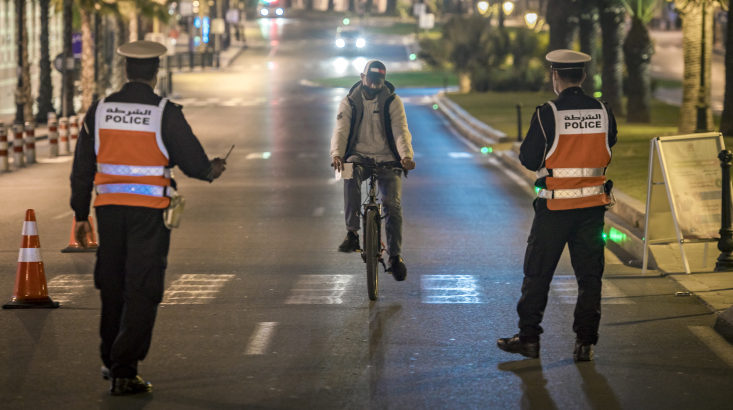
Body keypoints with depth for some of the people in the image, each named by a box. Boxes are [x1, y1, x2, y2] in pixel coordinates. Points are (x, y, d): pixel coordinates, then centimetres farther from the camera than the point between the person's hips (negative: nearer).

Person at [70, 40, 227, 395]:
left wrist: (81, 214, 15)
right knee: (141, 290, 0)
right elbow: (192, 160, -4)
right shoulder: (165, 113, -9)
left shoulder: (99, 110, 3)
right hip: (149, 211, -4)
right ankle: (124, 370, -6)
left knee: (112, 286, 18)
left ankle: (111, 360, 31)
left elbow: (82, 167, 7)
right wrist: (212, 170, 19)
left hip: (109, 207, 4)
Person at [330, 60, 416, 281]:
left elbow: (401, 130, -12)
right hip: (359, 155, 0)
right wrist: (337, 154, -30)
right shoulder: (349, 102, 2)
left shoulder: (392, 101, 0)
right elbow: (341, 130, -10)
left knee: (393, 204, -15)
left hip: (387, 159, 0)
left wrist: (406, 155, -31)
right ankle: (352, 233, -32)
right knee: (351, 176, -35)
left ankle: (395, 256, -5)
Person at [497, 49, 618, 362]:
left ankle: (529, 338, 13)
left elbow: (528, 160, -7)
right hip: (593, 204, 3)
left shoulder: (547, 114, -12)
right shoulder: (603, 112, 0)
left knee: (538, 273, 8)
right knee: (589, 274, 8)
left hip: (555, 207, -3)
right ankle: (585, 342, 6)